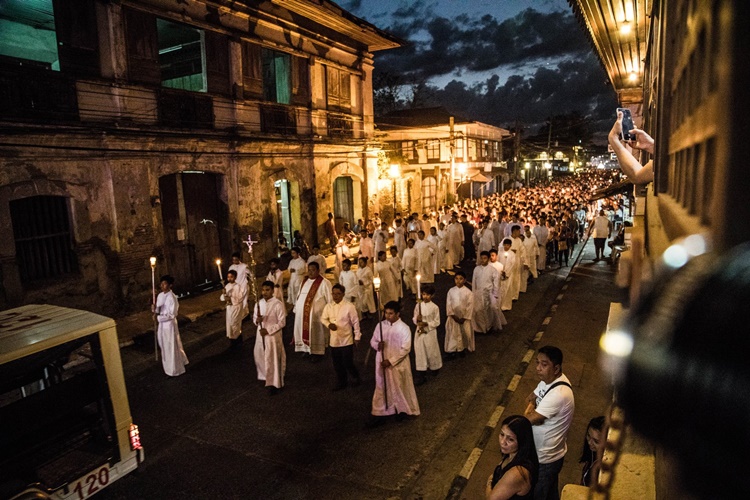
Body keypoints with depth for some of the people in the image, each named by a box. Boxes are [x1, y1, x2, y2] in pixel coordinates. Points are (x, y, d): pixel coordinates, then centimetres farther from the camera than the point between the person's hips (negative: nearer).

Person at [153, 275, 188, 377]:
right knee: (164, 346, 20)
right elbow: (158, 310, 10)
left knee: (172, 347, 3)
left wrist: (158, 317, -22)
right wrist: (155, 309, -12)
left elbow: (172, 314, -22)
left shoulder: (172, 297, -21)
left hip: (170, 324, -8)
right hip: (162, 324, 8)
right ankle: (169, 366, 39)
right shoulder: (160, 296, 4)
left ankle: (175, 369, 18)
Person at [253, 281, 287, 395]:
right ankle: (266, 376, 41)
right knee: (260, 357, 17)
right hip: (260, 335, 6)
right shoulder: (259, 303, 2)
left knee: (273, 360, 0)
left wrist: (268, 330, -19)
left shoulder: (278, 304, -16)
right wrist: (257, 320, -14)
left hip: (273, 336, -6)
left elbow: (282, 323, -15)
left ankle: (274, 384, 12)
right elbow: (254, 318, 10)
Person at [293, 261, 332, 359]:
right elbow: (299, 296, 17)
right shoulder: (305, 281, 10)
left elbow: (330, 299, -10)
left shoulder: (324, 283, -11)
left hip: (315, 314, -6)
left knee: (315, 333, 7)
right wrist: (296, 309, 14)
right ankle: (306, 349, 33)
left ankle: (317, 352, 23)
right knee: (304, 331, 15)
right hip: (301, 313, 6)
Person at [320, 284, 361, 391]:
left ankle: (355, 378, 30)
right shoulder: (328, 306, -2)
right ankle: (341, 383, 35)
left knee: (347, 363, 1)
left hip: (346, 340, -5)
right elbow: (323, 318, 11)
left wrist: (357, 336, -5)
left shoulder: (349, 306, -15)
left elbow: (355, 322, -8)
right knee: (337, 364, 15)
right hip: (334, 340, 5)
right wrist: (328, 324, -10)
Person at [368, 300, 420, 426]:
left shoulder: (404, 328, -14)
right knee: (381, 388, 12)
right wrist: (377, 345, -17)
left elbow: (405, 349, -16)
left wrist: (391, 361, -20)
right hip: (382, 363, 4)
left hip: (398, 364, -4)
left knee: (400, 388, 13)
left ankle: (402, 409, 36)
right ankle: (379, 414, 23)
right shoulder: (380, 325, -1)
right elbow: (372, 341, 7)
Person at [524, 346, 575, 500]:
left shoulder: (559, 393, -36)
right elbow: (530, 398, 6)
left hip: (545, 457, -8)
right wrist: (531, 407, -16)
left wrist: (529, 413, -11)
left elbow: (529, 420, -33)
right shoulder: (550, 379, -7)